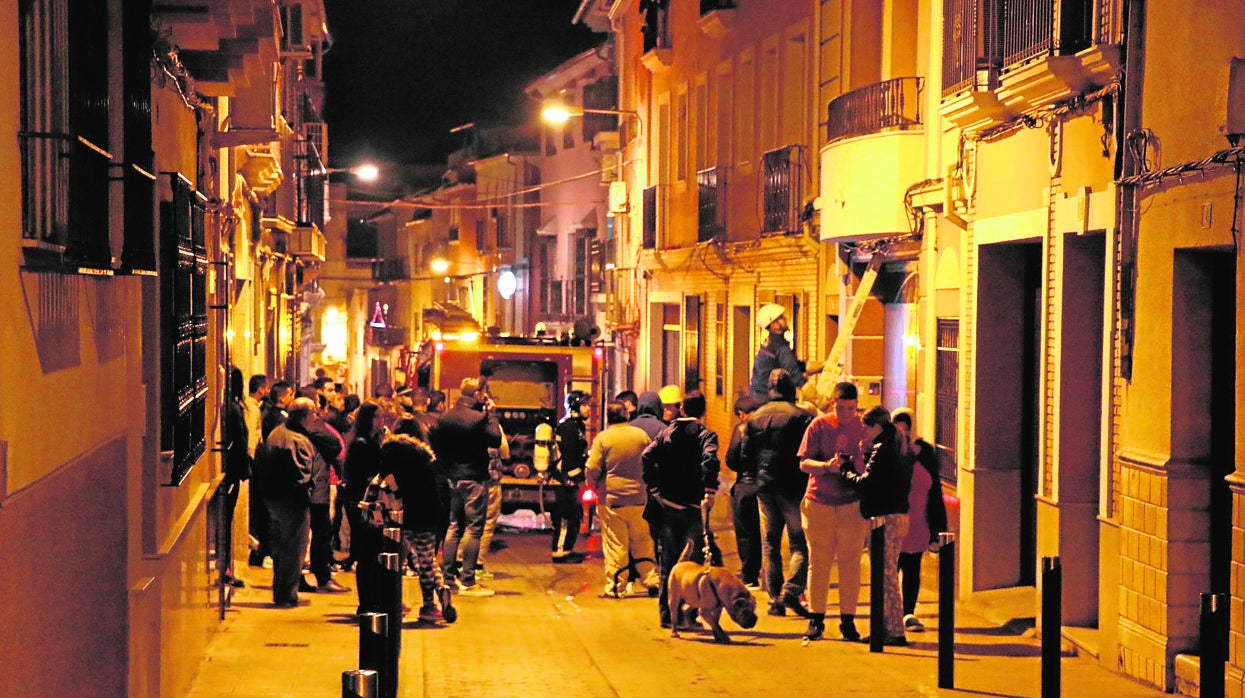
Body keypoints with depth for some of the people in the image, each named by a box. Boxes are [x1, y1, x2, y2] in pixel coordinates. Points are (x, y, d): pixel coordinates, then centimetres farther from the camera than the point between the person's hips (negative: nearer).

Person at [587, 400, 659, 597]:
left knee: (614, 544, 1)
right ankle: (652, 579, 17)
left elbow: (592, 469, -11)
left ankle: (614, 586, 4)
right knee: (642, 542, 15)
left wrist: (595, 486, 9)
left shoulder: (602, 438, -8)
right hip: (639, 498, 3)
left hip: (611, 499, -3)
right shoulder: (641, 435, 2)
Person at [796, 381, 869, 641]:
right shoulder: (819, 425, 1)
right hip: (819, 502, 0)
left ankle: (848, 620, 9)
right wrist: (826, 466, -21)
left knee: (850, 563, 2)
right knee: (818, 563, 3)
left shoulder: (864, 427, 3)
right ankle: (816, 619, 11)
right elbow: (804, 463, -2)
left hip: (853, 503, 0)